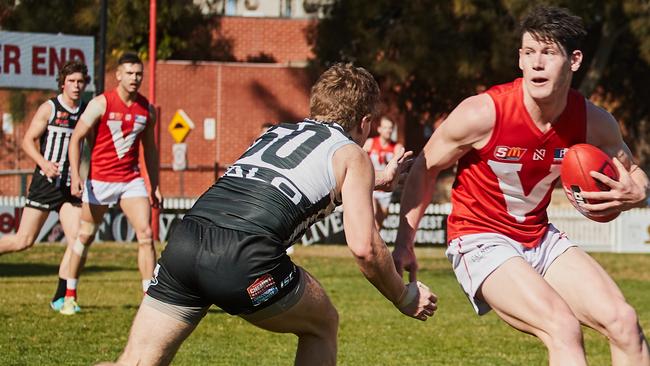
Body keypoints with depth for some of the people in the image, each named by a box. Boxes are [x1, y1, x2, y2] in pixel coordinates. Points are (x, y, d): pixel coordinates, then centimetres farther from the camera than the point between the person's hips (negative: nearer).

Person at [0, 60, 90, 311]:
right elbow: (28, 141, -7)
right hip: (45, 183, -4)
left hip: (71, 186, 4)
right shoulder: (49, 108, -5)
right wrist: (44, 163, -24)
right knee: (24, 240, -3)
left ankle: (61, 297, 0)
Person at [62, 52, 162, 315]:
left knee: (146, 234, -10)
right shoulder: (101, 104, -9)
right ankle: (70, 296, 22)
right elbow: (76, 138, -8)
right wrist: (75, 176, -18)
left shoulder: (147, 109, 5)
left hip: (132, 180, 3)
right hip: (99, 180, -3)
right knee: (85, 237, 7)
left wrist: (155, 186, 13)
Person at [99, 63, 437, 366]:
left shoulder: (277, 132, 34)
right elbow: (364, 247, 7)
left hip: (185, 240, 5)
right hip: (244, 258, -5)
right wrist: (405, 298, 23)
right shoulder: (352, 155, 16)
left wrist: (375, 180, 67)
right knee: (322, 326, 23)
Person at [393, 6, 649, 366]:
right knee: (563, 327, -26)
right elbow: (424, 168, -7)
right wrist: (404, 244, -6)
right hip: (480, 239, -5)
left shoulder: (594, 123, -10)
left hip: (541, 237, 6)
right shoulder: (483, 114, -22)